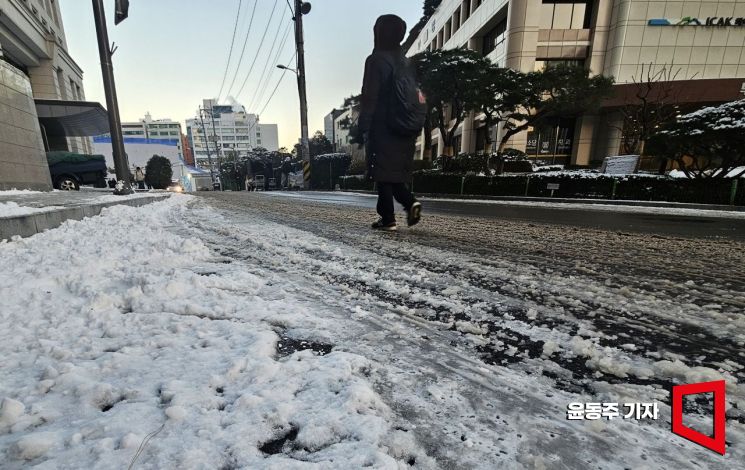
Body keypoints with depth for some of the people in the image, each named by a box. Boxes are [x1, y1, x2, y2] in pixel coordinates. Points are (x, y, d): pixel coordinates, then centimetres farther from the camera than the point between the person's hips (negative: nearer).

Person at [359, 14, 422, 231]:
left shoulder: (376, 60, -5)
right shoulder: (406, 61, 16)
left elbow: (369, 97, -13)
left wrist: (364, 127, -11)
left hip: (383, 128, -7)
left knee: (382, 173, -2)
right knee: (395, 172, 15)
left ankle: (388, 219, -1)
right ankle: (410, 202, -3)